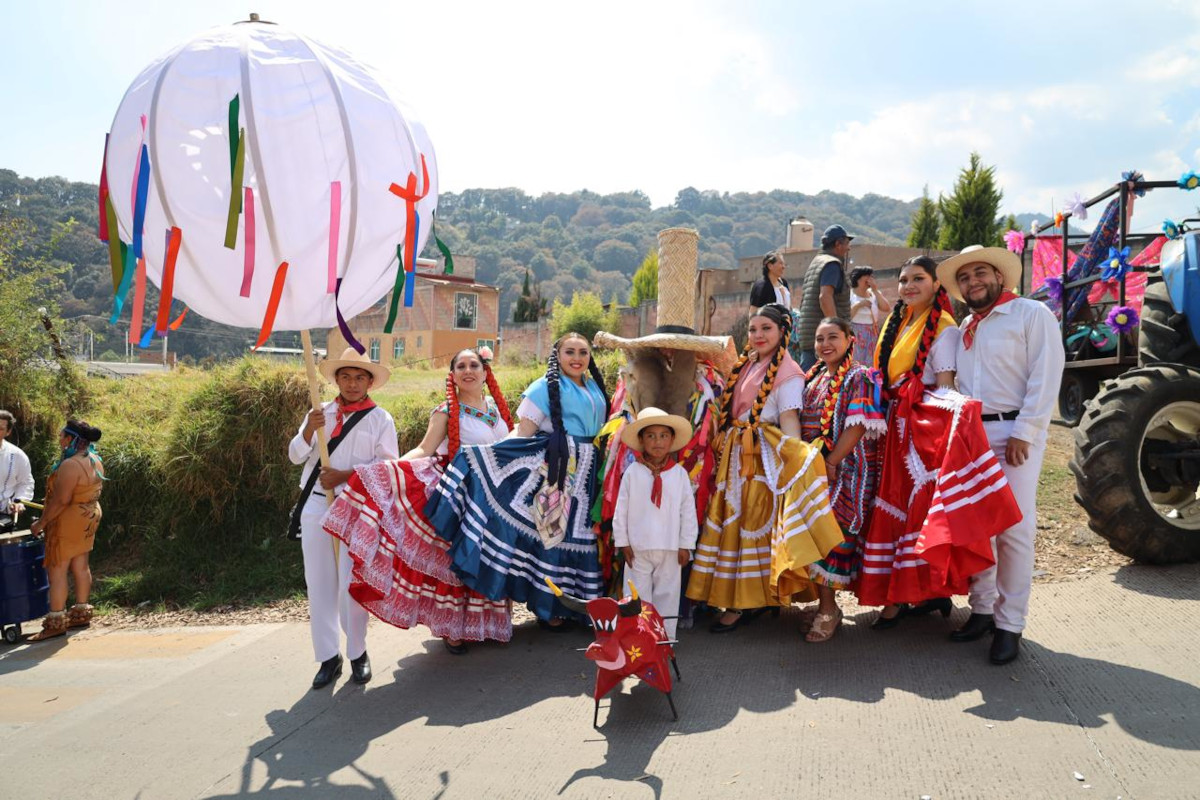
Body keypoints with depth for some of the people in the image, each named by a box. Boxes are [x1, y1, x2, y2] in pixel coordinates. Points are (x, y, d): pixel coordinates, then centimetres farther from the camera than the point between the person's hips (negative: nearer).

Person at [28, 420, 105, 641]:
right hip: (89, 517, 9)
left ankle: (56, 623, 2)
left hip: (69, 521, -9)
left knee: (56, 569, -2)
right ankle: (81, 613, 23)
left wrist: (41, 523, -16)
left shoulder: (71, 465, -23)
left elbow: (61, 500, -24)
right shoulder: (95, 461, 6)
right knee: (80, 566, 15)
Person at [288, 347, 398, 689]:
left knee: (352, 584, 0)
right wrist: (308, 431, -8)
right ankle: (328, 658, 15)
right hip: (315, 506, 4)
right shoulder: (319, 413, 12)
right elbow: (296, 456, 11)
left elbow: (388, 464, -6)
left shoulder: (380, 418, 0)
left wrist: (345, 475, -14)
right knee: (319, 584, 6)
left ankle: (357, 654, 16)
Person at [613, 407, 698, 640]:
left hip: (670, 548, 1)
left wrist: (686, 545, 0)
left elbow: (688, 511, 1)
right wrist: (623, 542, -2)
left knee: (667, 593, 10)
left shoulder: (680, 473, -3)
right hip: (638, 548, -1)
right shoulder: (632, 472, -5)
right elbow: (621, 509, -1)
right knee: (638, 594, 5)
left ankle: (666, 637, 20)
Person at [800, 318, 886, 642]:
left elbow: (857, 426, -15)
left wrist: (831, 462, -18)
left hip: (844, 470, -6)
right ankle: (825, 604, 15)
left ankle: (828, 609, -1)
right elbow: (801, 424, 18)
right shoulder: (811, 379, 16)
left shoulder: (859, 378, -5)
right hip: (813, 469, 7)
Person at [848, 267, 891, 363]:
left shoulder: (874, 294, 10)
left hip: (872, 337, 4)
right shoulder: (849, 295, -3)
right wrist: (858, 305, -18)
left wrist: (875, 291, -6)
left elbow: (886, 308, -5)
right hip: (855, 337, -4)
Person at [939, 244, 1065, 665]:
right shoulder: (965, 328, 18)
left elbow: (1045, 378, -10)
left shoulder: (1032, 314, -2)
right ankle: (982, 608, 20)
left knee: (1013, 530, -5)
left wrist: (1022, 434, -15)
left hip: (1014, 432, -6)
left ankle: (1010, 624, 3)